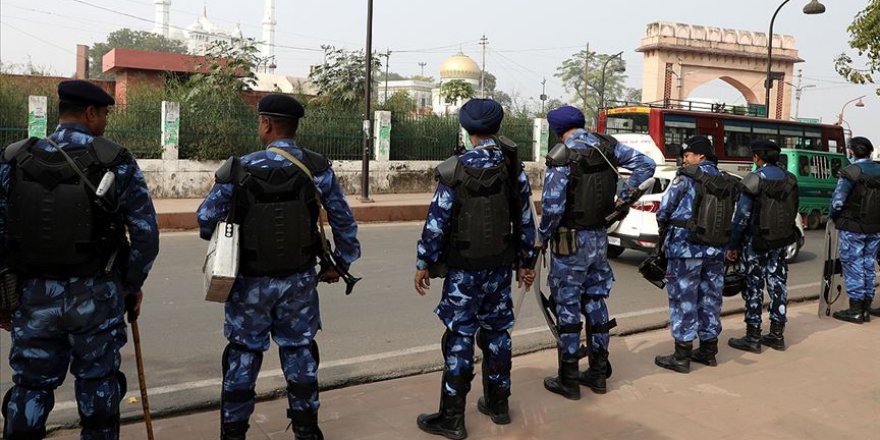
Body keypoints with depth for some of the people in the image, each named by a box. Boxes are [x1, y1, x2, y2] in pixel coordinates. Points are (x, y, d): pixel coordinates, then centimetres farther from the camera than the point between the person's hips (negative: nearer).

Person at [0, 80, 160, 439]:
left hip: (35, 295, 2)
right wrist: (133, 285, 6)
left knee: (31, 388, 13)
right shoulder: (117, 162, -6)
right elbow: (145, 234, -7)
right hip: (96, 295, -2)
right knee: (97, 385, 12)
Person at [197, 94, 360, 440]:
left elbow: (206, 219, -9)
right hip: (299, 280, 2)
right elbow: (344, 221, -3)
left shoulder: (240, 169, -12)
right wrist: (341, 263, 10)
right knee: (299, 352, 14)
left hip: (252, 281, -1)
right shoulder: (317, 168, -8)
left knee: (243, 354, 13)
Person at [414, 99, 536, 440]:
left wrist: (424, 263, -3)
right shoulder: (514, 168, 1)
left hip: (464, 268, -4)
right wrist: (525, 262, 14)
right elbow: (525, 220, 5)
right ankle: (498, 404, 27)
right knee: (496, 332, 15)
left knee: (460, 338, 0)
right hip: (501, 266, 4)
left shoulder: (455, 170, -12)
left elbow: (437, 222, -12)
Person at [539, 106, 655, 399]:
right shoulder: (607, 145, 1)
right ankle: (599, 373, 25)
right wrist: (624, 195, 10)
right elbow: (646, 165, 6)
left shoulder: (561, 157, -18)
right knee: (595, 301, 16)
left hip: (571, 242, -6)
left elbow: (552, 207, -20)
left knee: (568, 307, 3)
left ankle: (568, 380, 11)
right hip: (600, 237, 6)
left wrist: (543, 236, -4)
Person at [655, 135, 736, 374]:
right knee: (710, 299, 14)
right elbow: (729, 219, 6)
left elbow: (664, 210, -5)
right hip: (716, 249, 6)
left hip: (686, 247, -6)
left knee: (683, 300, 0)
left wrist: (664, 232, 13)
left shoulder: (686, 178, -10)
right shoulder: (725, 182, 8)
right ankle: (708, 351, 24)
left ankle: (682, 356, 4)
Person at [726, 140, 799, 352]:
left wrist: (732, 245, -9)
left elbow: (742, 215, -15)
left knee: (754, 286, 1)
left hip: (756, 241, -6)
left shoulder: (755, 179, -14)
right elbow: (793, 211, 9)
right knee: (777, 283, 12)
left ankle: (752, 337, 6)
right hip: (781, 241, 6)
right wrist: (784, 233, 17)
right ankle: (777, 334, 20)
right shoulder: (789, 179, 5)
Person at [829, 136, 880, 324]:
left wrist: (834, 217, -1)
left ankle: (855, 310, 6)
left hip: (852, 227, -6)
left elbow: (837, 201, -19)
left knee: (853, 266, 2)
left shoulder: (850, 172, -15)